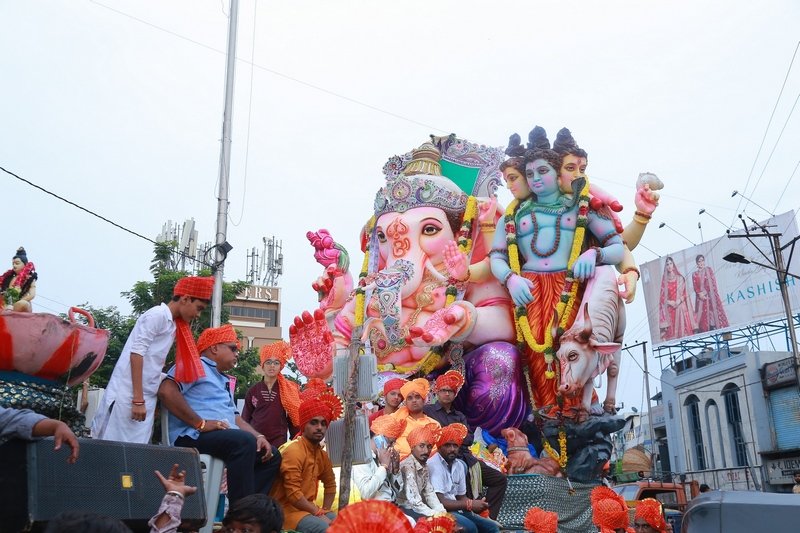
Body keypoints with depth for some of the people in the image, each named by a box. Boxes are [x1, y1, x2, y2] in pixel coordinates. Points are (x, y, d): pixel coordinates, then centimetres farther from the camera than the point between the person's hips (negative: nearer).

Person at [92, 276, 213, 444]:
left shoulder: (172, 324, 17)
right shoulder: (158, 315, -8)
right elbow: (136, 354, -16)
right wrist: (138, 400, -19)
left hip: (145, 397, 8)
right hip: (129, 396, -8)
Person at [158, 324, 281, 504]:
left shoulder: (224, 381, 30)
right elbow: (166, 391, -19)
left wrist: (259, 436, 5)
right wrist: (200, 423, -20)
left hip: (225, 438, 10)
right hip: (193, 436, -10)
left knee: (272, 455, 3)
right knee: (244, 441, -32)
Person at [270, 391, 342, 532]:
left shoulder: (322, 454, 8)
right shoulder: (294, 451, -17)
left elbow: (330, 484, 21)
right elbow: (293, 494, -22)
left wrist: (325, 511, 5)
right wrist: (318, 513, -17)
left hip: (307, 508, 8)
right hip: (288, 509, -8)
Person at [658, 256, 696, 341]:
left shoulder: (680, 278, 6)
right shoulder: (664, 279, 6)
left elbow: (685, 293, 4)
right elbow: (662, 296, 6)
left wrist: (679, 300, -12)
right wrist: (669, 302, -10)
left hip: (680, 307, 0)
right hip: (669, 308, 0)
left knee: (682, 325, -5)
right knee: (672, 328, -3)